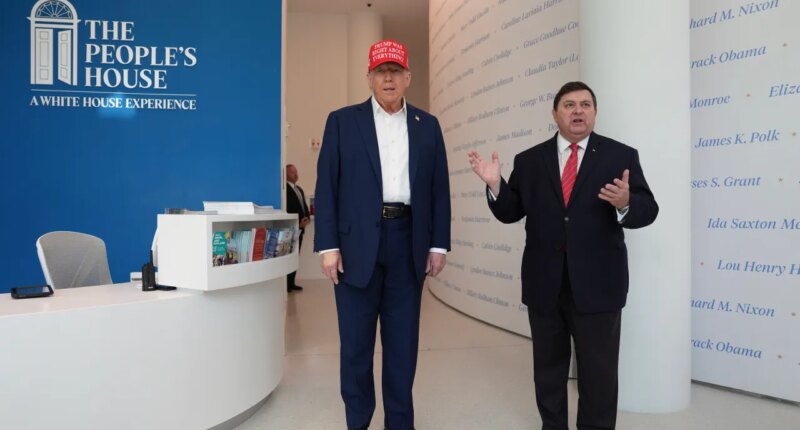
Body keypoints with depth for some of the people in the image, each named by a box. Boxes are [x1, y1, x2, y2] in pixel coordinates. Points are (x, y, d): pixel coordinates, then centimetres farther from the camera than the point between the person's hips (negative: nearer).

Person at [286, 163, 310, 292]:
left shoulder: (299, 189, 19)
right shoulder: (285, 188, -11)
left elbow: (304, 206, 20)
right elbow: (286, 209, -17)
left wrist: (307, 218, 0)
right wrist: (298, 223, -16)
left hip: (299, 228, 8)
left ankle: (291, 283, 15)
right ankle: (286, 284, 1)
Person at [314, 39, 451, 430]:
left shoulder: (427, 126, 10)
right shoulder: (342, 121, 4)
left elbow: (439, 189, 9)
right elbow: (326, 187, -1)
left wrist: (438, 244, 3)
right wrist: (328, 245, -8)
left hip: (408, 244, 2)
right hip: (357, 244, -1)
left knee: (403, 342, 9)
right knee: (356, 343, 7)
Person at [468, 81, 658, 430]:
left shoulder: (621, 156, 0)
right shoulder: (529, 160, 6)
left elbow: (647, 210, -6)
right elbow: (511, 213, 5)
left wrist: (625, 203, -27)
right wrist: (495, 185, -13)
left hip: (596, 283, -2)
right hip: (544, 283, 2)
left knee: (598, 371, 10)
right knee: (548, 367, 16)